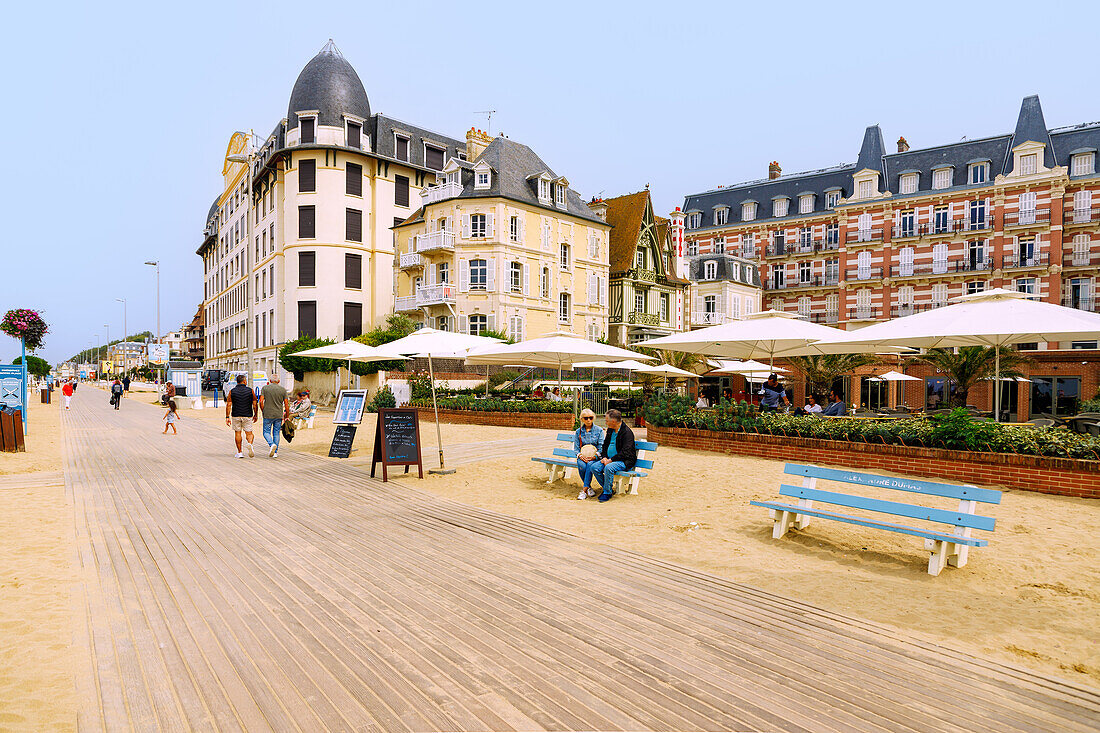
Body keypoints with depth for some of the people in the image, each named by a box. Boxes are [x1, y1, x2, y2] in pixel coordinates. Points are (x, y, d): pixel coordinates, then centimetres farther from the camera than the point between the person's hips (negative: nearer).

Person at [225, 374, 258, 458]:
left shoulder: (232, 391, -1)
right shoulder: (250, 390, -2)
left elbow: (228, 405, -4)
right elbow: (254, 404, -1)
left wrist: (227, 417, -1)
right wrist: (256, 415, 10)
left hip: (236, 415, 1)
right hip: (247, 415, -1)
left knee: (237, 433, 10)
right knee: (248, 433, 7)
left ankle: (239, 452, 11)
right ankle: (250, 444, -24)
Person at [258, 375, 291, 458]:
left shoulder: (265, 388, -1)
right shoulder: (283, 389, 1)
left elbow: (261, 401, -9)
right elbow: (286, 404, 0)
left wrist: (263, 412, 6)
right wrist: (287, 416, 8)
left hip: (268, 415, -1)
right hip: (279, 415, 1)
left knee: (266, 432, 10)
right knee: (276, 433, 10)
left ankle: (271, 444, -18)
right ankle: (275, 452, 11)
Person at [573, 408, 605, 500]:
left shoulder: (599, 430, 3)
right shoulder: (578, 431, 11)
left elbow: (601, 447, -1)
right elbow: (576, 447, 9)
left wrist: (594, 456, -18)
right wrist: (580, 455, -13)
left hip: (595, 457, -2)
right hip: (582, 456, 2)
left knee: (590, 464, -35)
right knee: (581, 465, -32)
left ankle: (584, 490, -33)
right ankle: (589, 487, -13)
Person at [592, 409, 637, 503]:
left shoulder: (627, 432, -15)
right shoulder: (610, 430, 12)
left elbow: (625, 452, -20)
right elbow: (605, 445, 19)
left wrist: (610, 460, -21)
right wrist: (604, 457, 0)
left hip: (624, 461, -8)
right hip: (609, 459, 8)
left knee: (609, 468, -34)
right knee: (595, 467, -16)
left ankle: (607, 492, -15)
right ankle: (607, 487, 3)